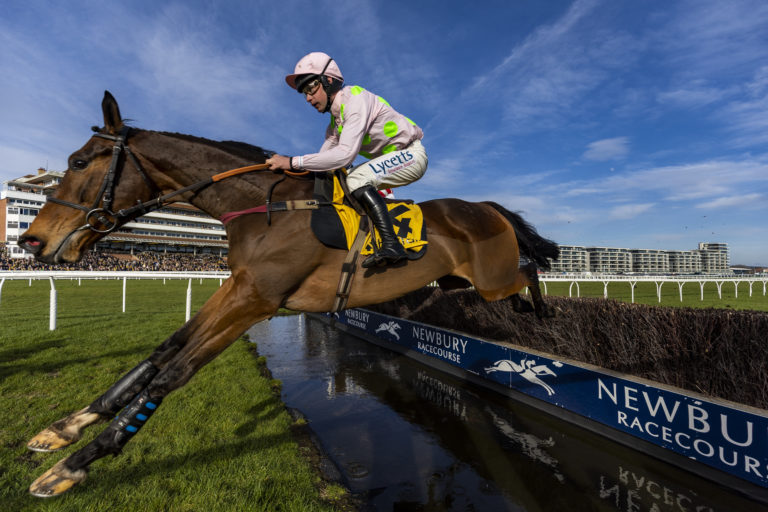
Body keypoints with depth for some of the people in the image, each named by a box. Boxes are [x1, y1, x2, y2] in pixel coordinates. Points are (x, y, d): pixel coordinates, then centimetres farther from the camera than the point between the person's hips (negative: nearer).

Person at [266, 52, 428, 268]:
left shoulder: (356, 99, -20)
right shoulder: (336, 116, 10)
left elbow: (345, 154, -33)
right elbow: (325, 156, 7)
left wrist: (294, 162, -32)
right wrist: (297, 171, -7)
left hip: (411, 154, -9)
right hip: (389, 159, 9)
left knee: (357, 178, -30)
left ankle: (391, 244, -33)